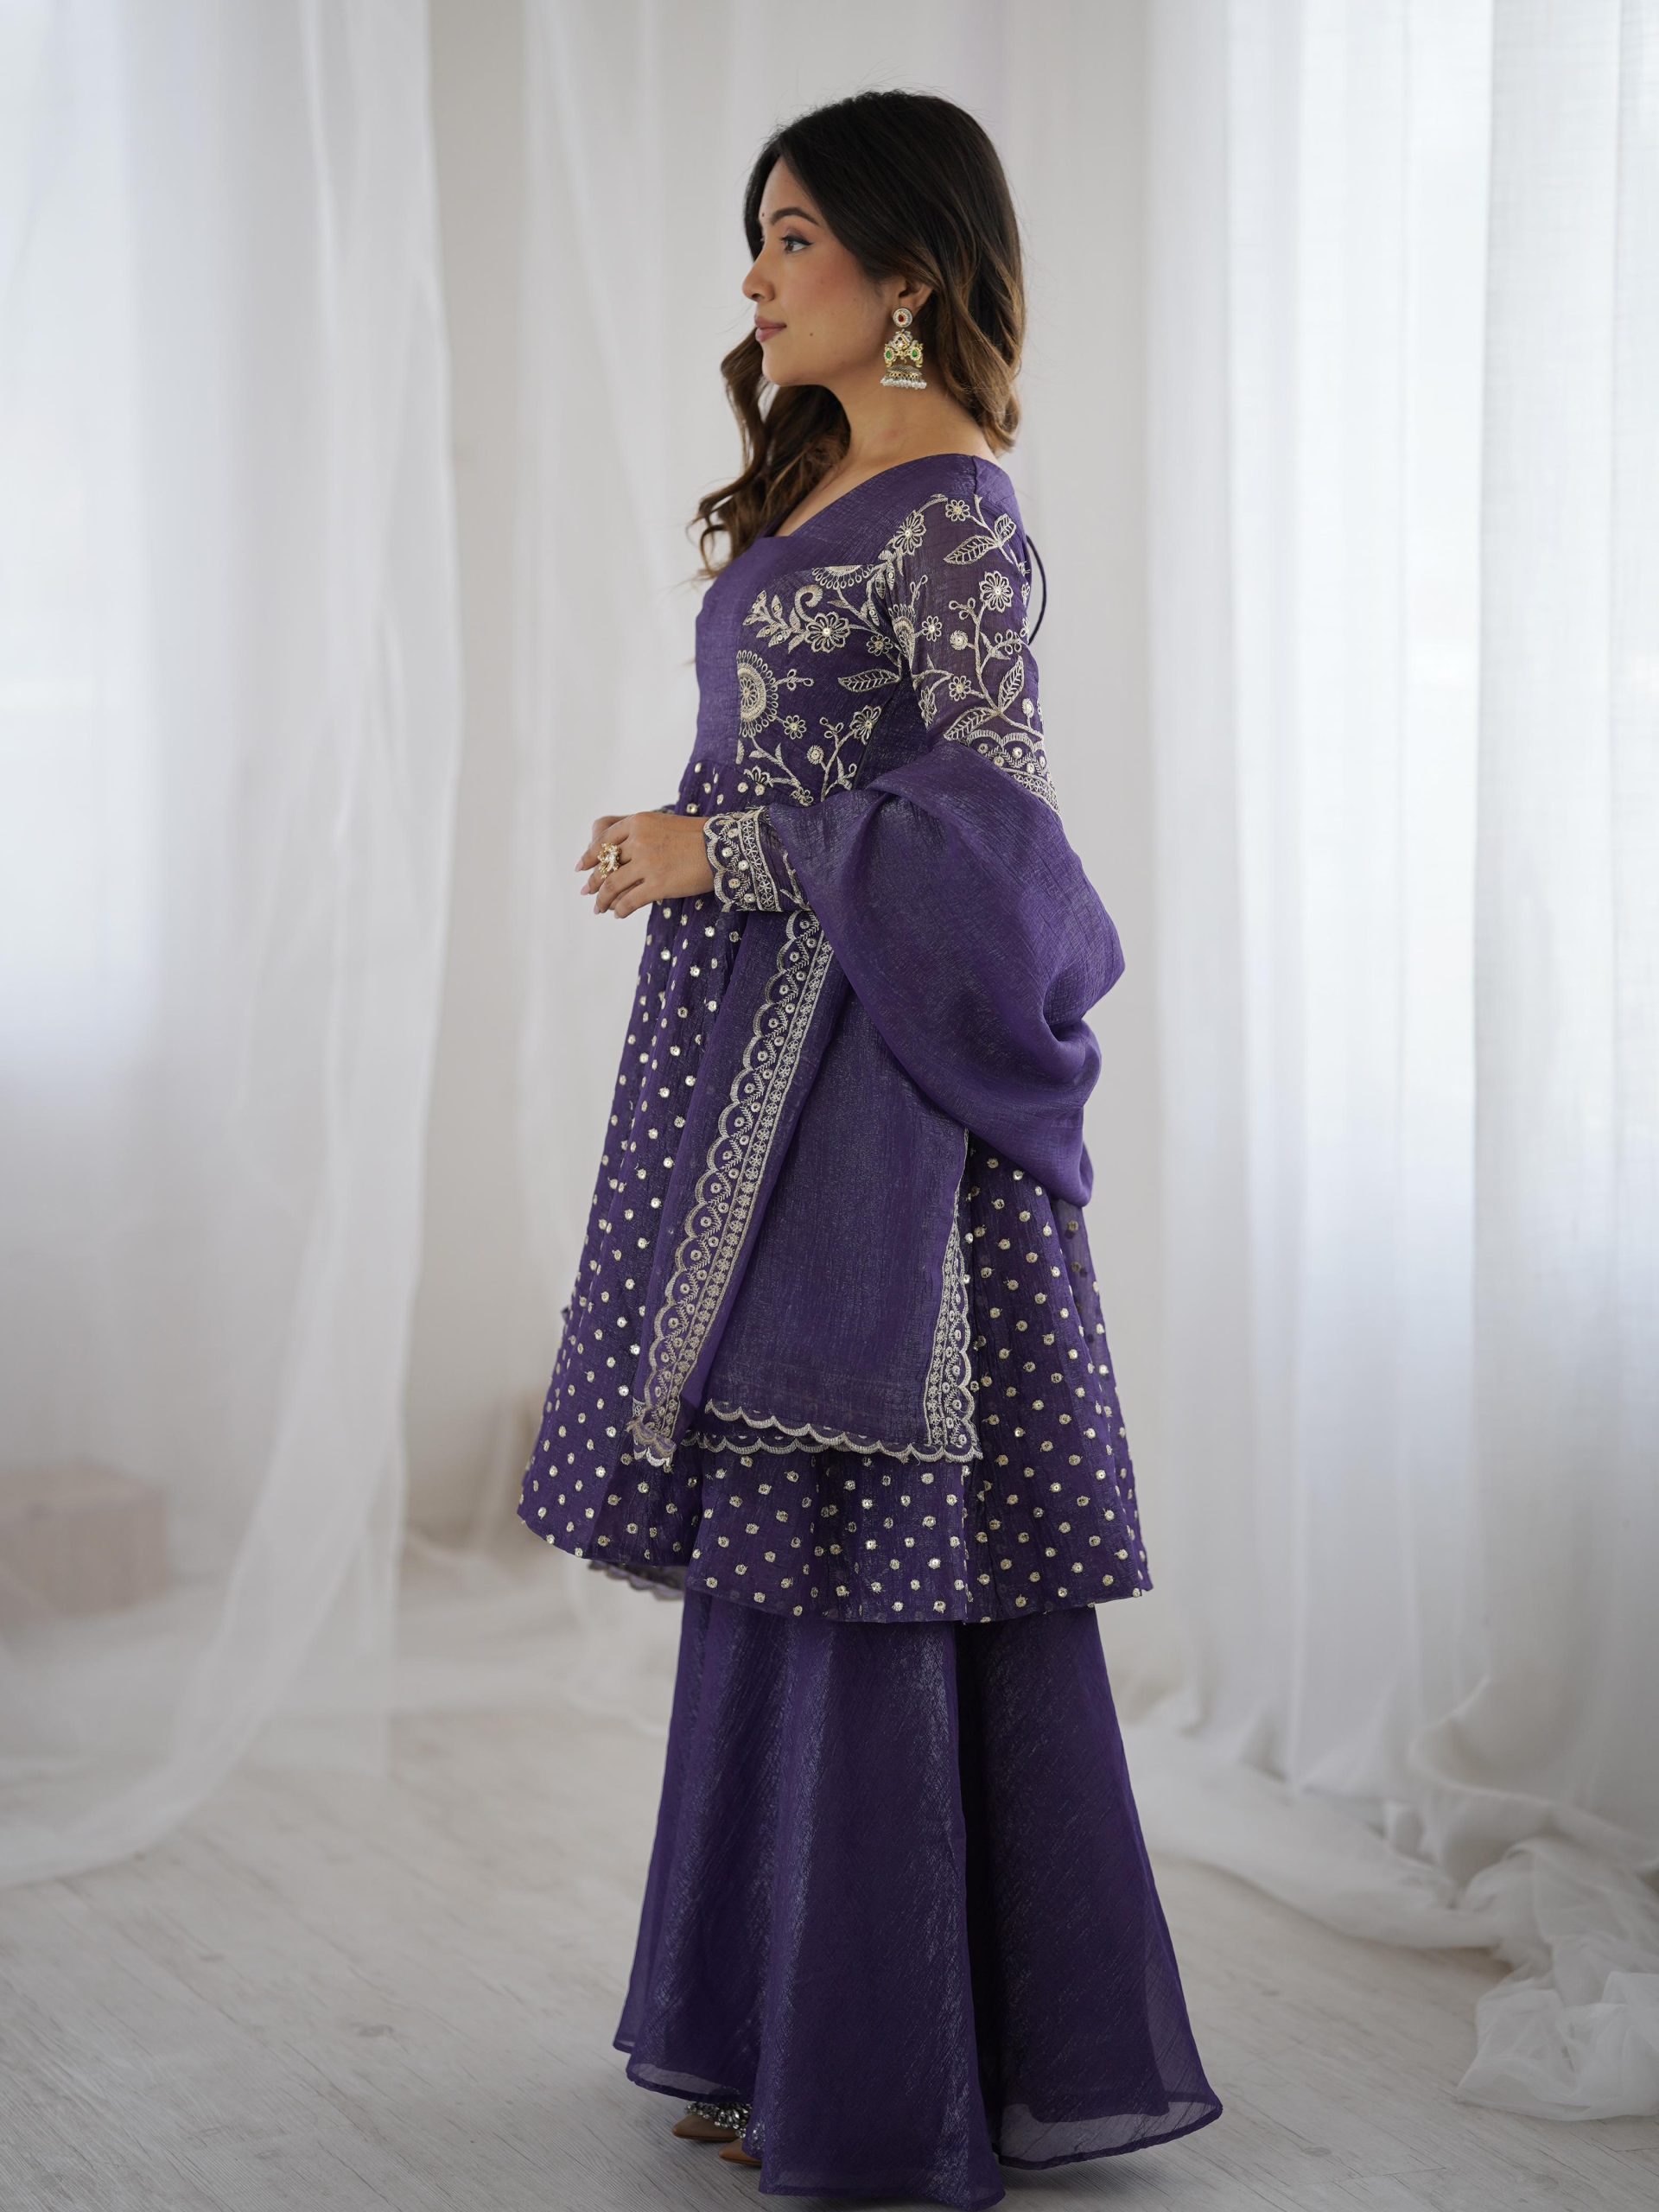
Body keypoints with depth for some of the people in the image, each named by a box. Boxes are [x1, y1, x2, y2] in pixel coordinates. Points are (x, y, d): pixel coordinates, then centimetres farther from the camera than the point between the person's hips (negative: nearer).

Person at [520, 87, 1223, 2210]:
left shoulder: (949, 510, -12)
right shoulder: (820, 486, 17)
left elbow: (996, 798, -19)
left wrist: (722, 855, -15)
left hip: (857, 1078, -10)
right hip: (760, 1066, 10)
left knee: (866, 1562, -4)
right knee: (789, 1551, 12)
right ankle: (789, 2024, 22)